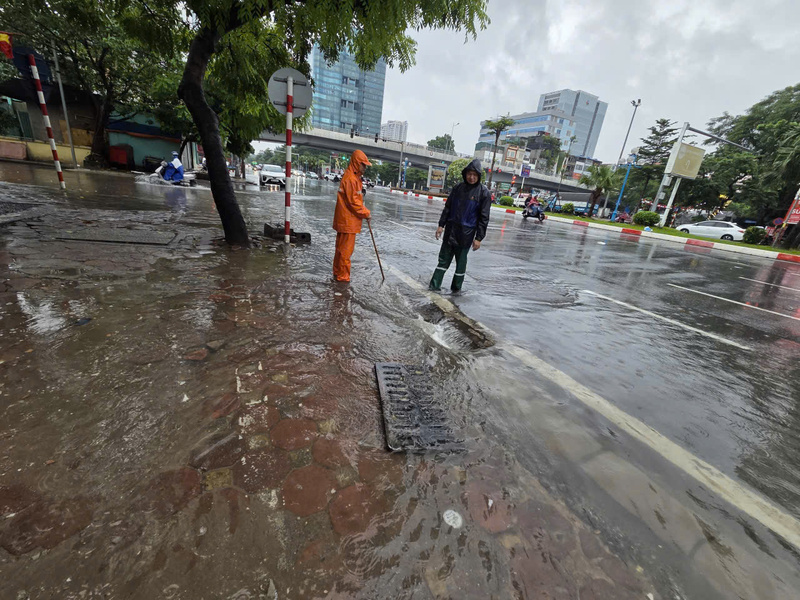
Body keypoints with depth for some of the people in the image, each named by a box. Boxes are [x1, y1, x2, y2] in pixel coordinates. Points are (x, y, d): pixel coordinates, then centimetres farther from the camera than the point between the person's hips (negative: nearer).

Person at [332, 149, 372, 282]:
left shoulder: (354, 177, 16)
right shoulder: (350, 179, -17)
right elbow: (353, 201, -19)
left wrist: (363, 211, 9)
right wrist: (366, 213, -10)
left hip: (345, 220, 10)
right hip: (348, 221, -10)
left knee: (341, 248, 16)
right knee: (346, 250, -2)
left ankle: (337, 273, 27)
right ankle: (342, 276, 7)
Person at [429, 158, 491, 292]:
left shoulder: (484, 193, -4)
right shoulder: (458, 188, 7)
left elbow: (484, 217, -5)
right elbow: (448, 207, 13)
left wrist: (479, 238, -8)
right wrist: (441, 225, 7)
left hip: (466, 233, -3)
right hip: (450, 230, 4)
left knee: (461, 262, 6)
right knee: (444, 259, 7)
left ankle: (456, 288, 22)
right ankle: (434, 286, 12)